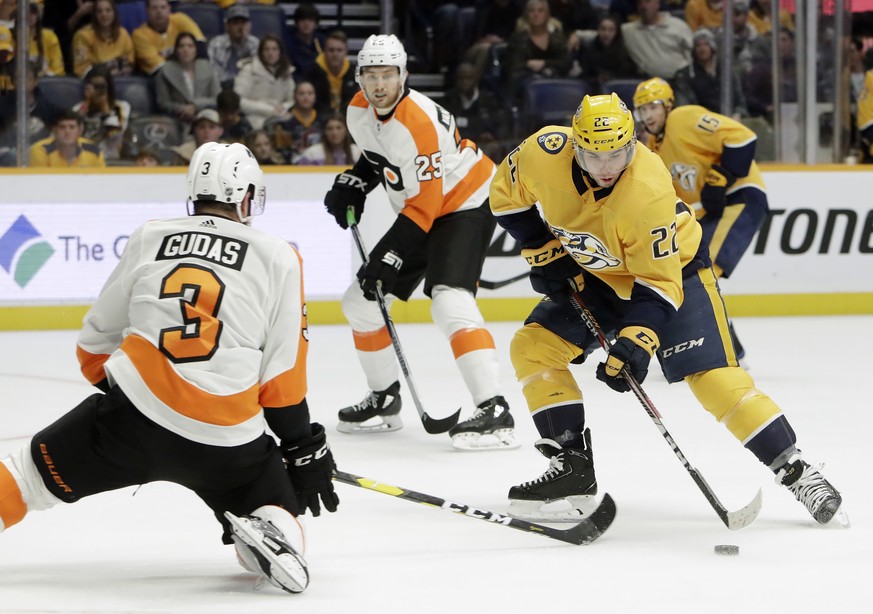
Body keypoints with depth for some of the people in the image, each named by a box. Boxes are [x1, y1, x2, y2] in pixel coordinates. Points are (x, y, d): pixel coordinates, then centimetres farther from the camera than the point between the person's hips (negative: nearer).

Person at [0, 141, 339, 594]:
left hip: (131, 415, 1)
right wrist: (304, 449, 15)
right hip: (227, 438, -1)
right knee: (277, 514, 18)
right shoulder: (278, 258, 7)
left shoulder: (149, 238, 14)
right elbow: (283, 372, 5)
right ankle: (270, 534, -16)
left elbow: (96, 338, 20)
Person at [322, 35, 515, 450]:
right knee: (361, 302, 9)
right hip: (419, 209, 9)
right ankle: (384, 400, 25)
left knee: (450, 301, -28)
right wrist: (353, 183, 1)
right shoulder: (359, 112, -4)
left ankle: (495, 414, -32)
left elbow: (425, 203, -28)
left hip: (465, 202, -9)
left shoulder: (419, 122, -29)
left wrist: (390, 256, -28)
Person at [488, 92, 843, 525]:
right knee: (532, 347, -7)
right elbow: (507, 194, -3)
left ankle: (795, 472, -10)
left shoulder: (649, 193, -36)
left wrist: (636, 341, -40)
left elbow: (659, 282, -30)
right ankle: (572, 467, -1)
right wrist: (543, 252, -8)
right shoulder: (544, 153, -25)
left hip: (674, 268, -6)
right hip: (595, 274, 6)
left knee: (713, 377, -18)